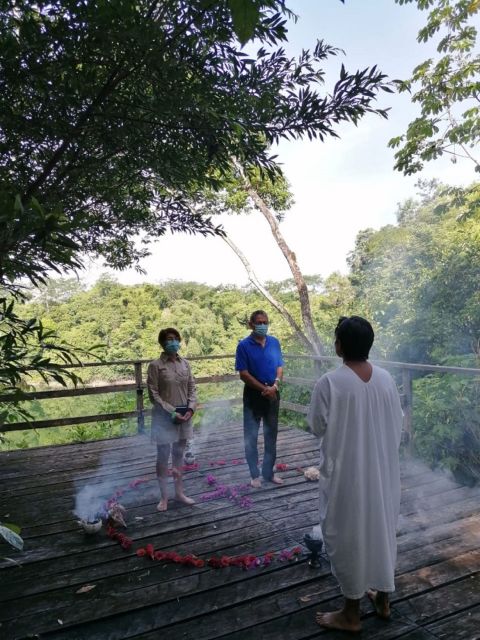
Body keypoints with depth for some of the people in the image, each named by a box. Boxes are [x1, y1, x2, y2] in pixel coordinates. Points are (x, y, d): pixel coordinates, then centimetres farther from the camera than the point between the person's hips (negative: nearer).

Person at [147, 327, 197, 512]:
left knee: (179, 455, 16)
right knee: (163, 457, 4)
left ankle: (179, 492, 28)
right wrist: (172, 412, -16)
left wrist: (190, 408, -9)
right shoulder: (155, 365, -10)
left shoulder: (185, 363, 4)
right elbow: (153, 394, -12)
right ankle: (164, 497, 18)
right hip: (164, 417, -4)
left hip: (184, 416, 5)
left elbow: (192, 388, 7)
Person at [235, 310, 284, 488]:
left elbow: (280, 366, 6)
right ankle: (255, 475, 19)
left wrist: (275, 385, -12)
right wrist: (264, 389, -16)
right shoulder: (244, 345, -10)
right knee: (251, 436, 4)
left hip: (273, 394, 4)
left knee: (271, 435, 12)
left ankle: (269, 472, 27)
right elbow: (243, 374, -13)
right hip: (253, 395, -3)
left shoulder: (274, 342, 2)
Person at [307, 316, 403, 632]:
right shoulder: (386, 379, -5)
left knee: (349, 536, 11)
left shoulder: (330, 382, -20)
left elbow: (317, 426, -9)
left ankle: (351, 613, 27)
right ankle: (382, 598, 40)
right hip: (383, 471, 5)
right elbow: (398, 425, 4)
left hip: (346, 474, -5)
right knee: (382, 528, 22)